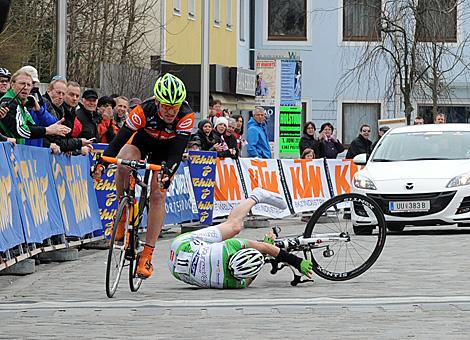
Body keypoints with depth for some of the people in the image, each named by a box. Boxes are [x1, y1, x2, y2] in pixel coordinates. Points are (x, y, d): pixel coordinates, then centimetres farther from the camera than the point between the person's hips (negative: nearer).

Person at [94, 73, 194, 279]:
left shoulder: (186, 116, -34)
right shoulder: (144, 111, -35)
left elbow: (178, 150, -40)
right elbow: (120, 139, -36)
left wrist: (168, 172, -58)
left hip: (166, 149, 0)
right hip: (142, 139, 0)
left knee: (158, 194, -14)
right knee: (123, 166, -33)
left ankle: (147, 255, -10)